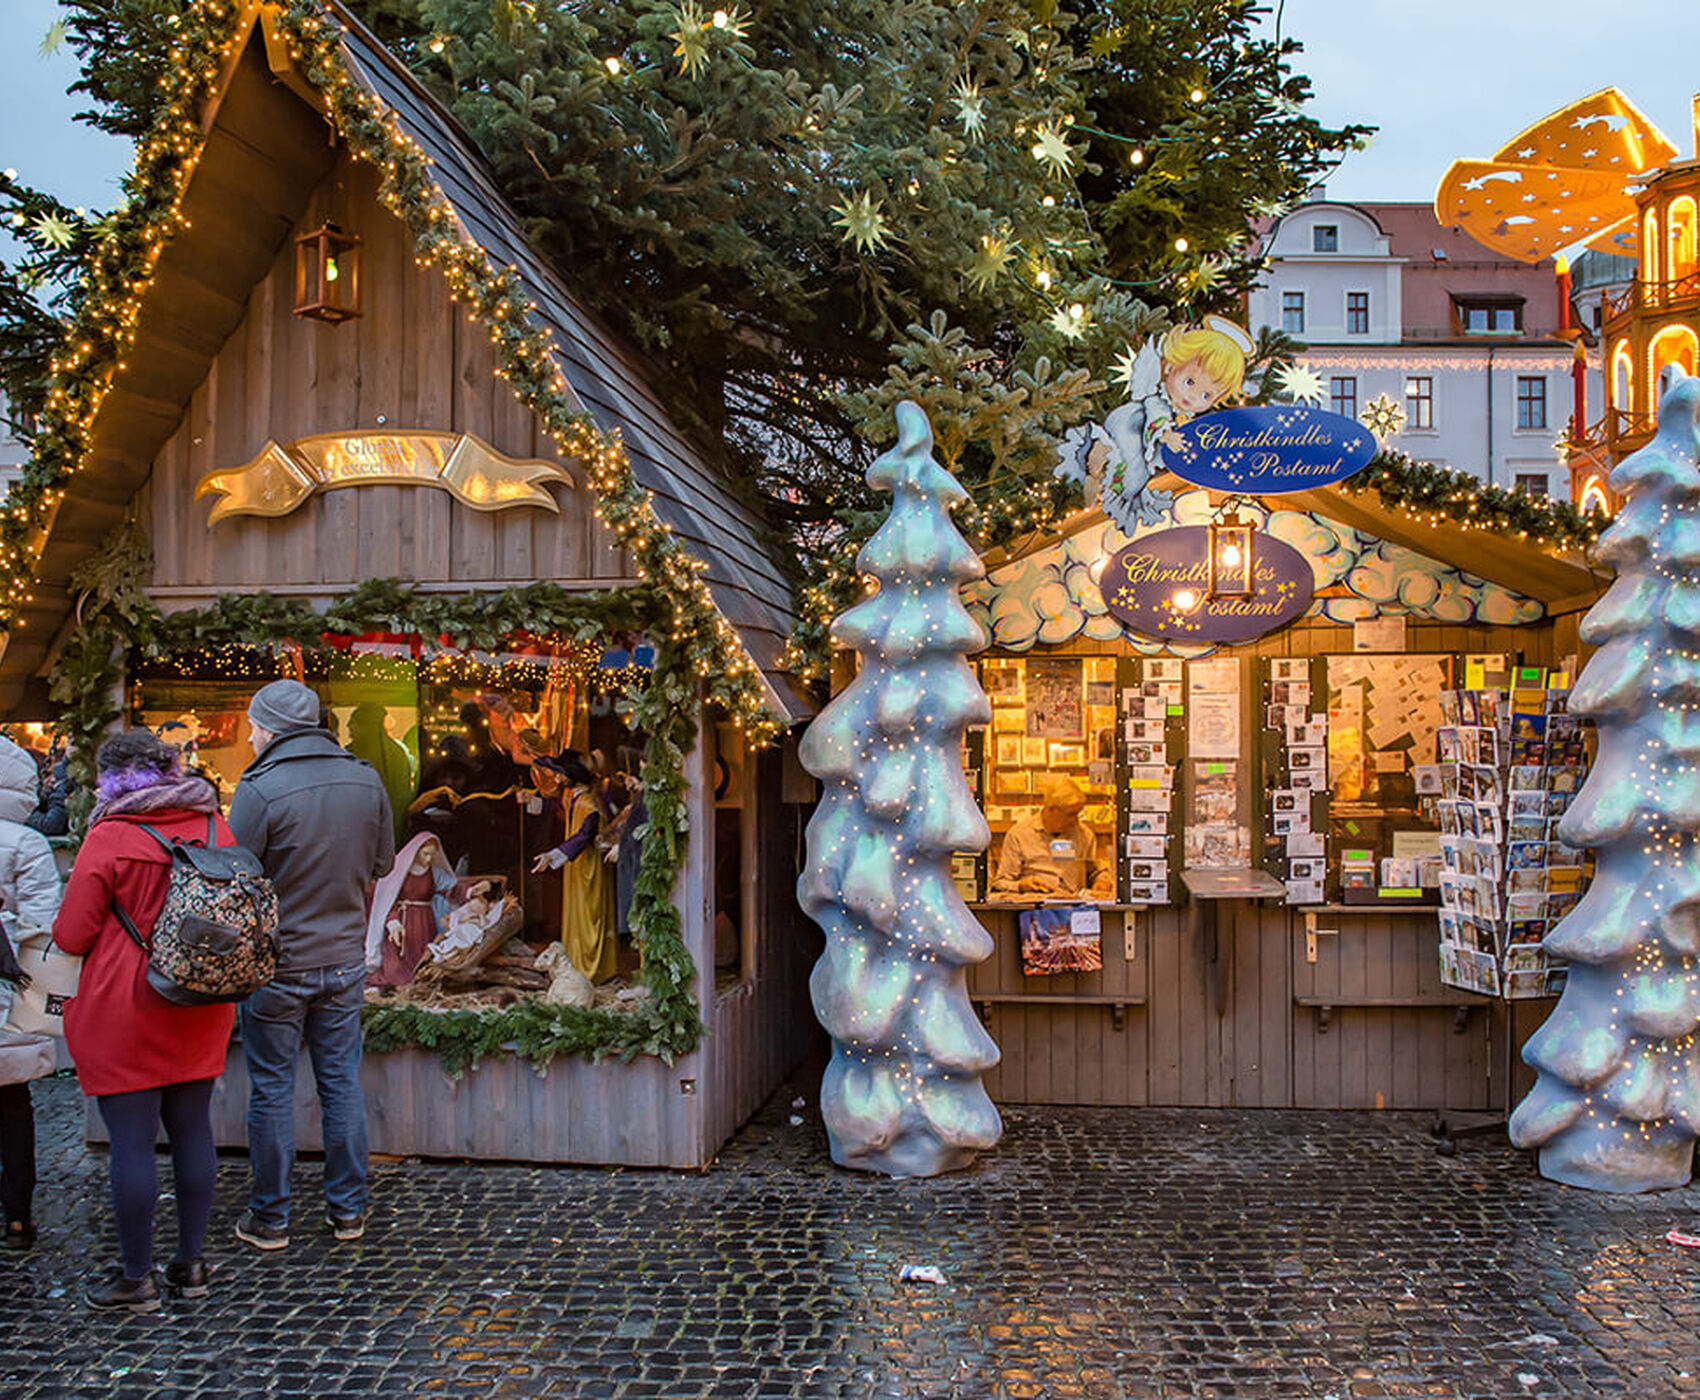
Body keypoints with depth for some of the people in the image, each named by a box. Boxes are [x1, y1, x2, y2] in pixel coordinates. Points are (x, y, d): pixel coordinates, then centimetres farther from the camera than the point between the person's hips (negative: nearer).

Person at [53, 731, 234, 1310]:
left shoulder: (109, 839, -13)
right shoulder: (215, 827, 3)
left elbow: (70, 936, -9)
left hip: (124, 1010, -5)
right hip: (200, 1007, 5)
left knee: (132, 1139, 4)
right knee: (193, 1130, 12)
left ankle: (136, 1276, 15)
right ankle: (190, 1263, 23)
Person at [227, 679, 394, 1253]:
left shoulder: (260, 789, -18)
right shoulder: (366, 780, -2)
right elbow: (381, 866, 8)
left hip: (276, 964, -4)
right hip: (345, 959, 4)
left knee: (271, 1091, 9)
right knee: (341, 1082, 14)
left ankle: (269, 1219, 21)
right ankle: (347, 1210, 23)